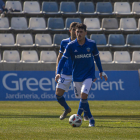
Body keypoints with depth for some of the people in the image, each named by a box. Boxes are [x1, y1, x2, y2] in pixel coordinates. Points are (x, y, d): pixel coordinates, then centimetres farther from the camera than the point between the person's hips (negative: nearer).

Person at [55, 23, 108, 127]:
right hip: (77, 76, 2)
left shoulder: (92, 44, -5)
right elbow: (63, 59, -8)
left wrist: (101, 71, 17)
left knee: (84, 95, -21)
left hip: (89, 75, -2)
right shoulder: (71, 46, -7)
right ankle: (91, 119, 22)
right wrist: (58, 73, -21)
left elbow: (96, 57, 12)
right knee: (83, 98, 7)